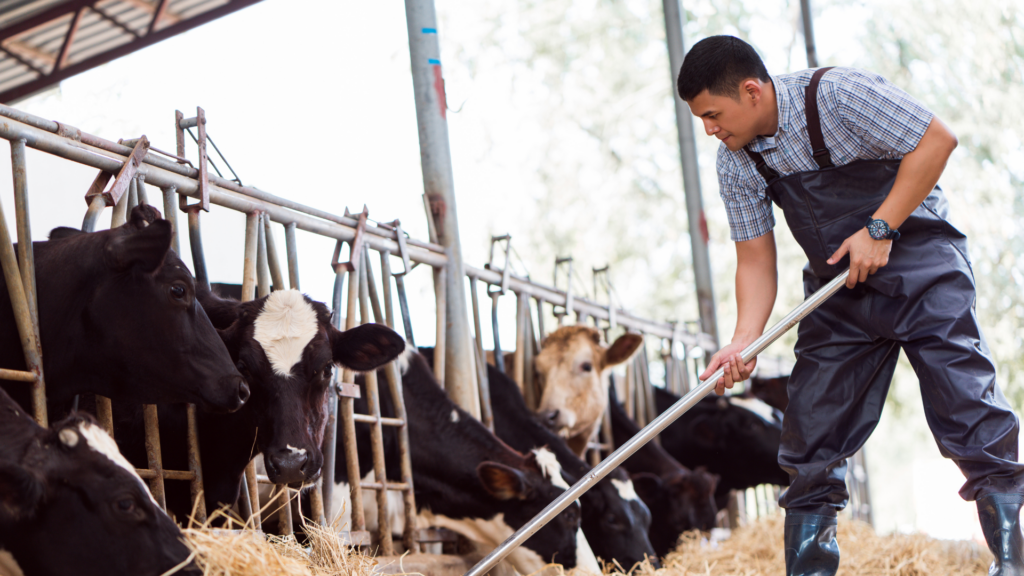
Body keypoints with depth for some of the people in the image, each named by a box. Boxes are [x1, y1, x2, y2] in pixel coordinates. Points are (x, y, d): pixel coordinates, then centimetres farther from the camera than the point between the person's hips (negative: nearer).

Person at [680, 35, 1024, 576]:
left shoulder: (838, 94, -20)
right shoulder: (736, 162, -3)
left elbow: (936, 139, -19)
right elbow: (756, 261, 0)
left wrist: (879, 230, -21)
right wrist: (743, 342, -15)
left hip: (920, 267, -5)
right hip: (838, 289, 6)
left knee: (965, 405, -12)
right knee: (811, 429, 2)